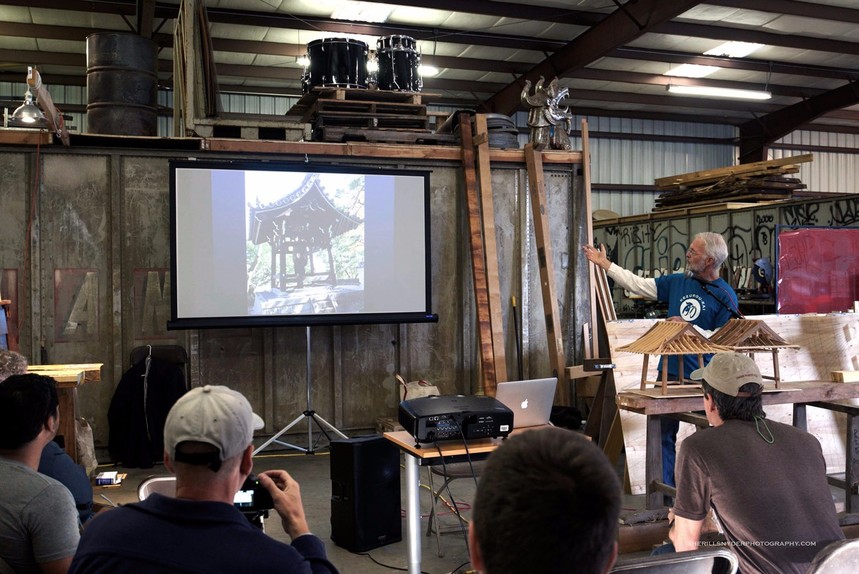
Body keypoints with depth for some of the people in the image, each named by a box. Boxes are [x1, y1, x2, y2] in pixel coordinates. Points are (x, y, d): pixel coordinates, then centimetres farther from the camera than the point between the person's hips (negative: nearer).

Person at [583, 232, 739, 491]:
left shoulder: (725, 297, -8)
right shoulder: (679, 281, 7)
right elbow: (638, 285, 11)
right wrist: (604, 263, 12)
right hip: (669, 372, 5)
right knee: (664, 434, 8)